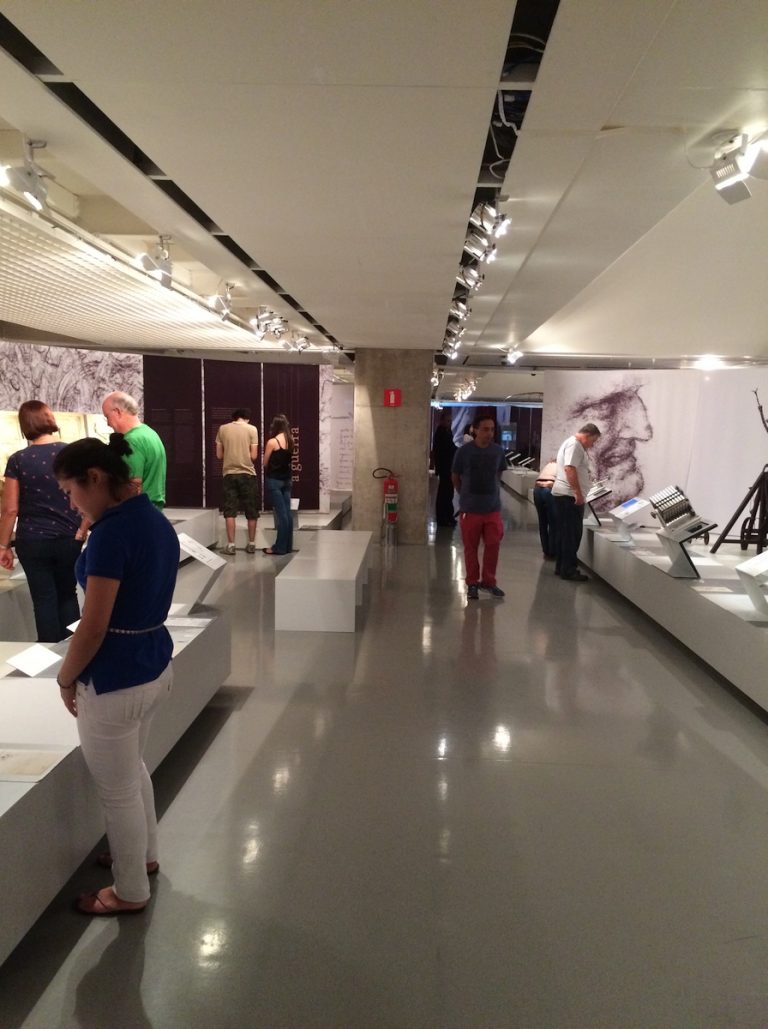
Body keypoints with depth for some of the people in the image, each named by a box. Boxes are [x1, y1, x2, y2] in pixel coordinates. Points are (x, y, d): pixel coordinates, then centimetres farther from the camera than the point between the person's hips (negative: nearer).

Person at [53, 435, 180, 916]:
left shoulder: (113, 532, -25)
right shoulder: (158, 521, 3)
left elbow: (93, 628, -22)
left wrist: (66, 679, -7)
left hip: (116, 679, -9)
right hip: (156, 665, 9)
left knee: (118, 790, 12)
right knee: (134, 768, 29)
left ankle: (131, 891, 32)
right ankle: (145, 854, 49)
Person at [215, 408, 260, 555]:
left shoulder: (222, 429, 5)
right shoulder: (252, 429, -2)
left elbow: (219, 455, 7)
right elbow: (253, 456, -4)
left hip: (229, 474, 2)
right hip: (247, 473, -1)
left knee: (230, 510, 5)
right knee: (251, 510, 8)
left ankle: (231, 544, 3)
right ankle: (251, 544, 12)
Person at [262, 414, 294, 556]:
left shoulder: (272, 442, -13)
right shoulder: (290, 440, 3)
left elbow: (265, 463, -4)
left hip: (274, 480, -6)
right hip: (286, 479, 6)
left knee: (280, 513, -4)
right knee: (287, 512, 9)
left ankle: (280, 547, 2)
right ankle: (288, 545, 15)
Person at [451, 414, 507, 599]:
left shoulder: (498, 451, -1)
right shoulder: (463, 451, -9)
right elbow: (455, 478, 4)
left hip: (493, 507, 2)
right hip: (470, 508, -2)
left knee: (493, 545, 5)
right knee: (471, 547, 6)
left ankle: (488, 581, 22)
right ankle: (472, 583, 19)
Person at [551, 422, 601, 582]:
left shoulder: (572, 444, 21)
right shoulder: (574, 444, -13)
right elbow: (569, 469, -24)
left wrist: (578, 493, 31)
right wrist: (578, 493, -26)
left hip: (564, 496, 11)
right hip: (569, 497, -11)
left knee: (566, 533, 14)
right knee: (572, 534, -6)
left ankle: (562, 567, 19)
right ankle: (568, 570, -2)